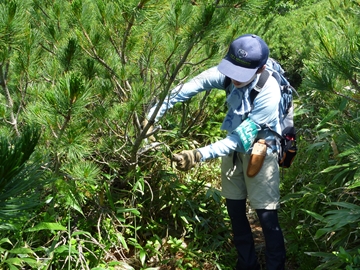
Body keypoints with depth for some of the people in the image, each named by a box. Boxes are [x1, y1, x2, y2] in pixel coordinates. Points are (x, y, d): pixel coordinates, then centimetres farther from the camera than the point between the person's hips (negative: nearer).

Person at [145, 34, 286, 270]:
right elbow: (193, 86, -21)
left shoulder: (269, 94, -32)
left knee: (267, 218, -2)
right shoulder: (228, 74, -19)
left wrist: (199, 155, -40)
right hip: (234, 147, 6)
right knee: (235, 211, 15)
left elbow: (241, 139, -33)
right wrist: (154, 114, -30)